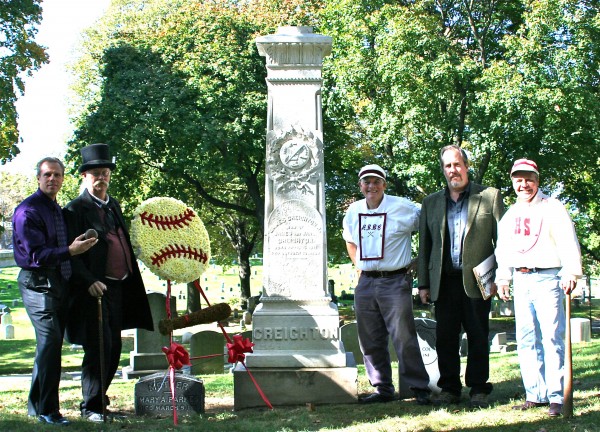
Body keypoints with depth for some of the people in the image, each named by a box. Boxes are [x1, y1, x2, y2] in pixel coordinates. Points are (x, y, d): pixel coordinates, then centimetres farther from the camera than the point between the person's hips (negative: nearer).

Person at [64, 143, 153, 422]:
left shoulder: (114, 206, 16)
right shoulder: (75, 209, -7)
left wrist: (130, 280, 16)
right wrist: (89, 281, -23)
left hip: (117, 286, 8)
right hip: (93, 288, -8)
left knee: (114, 348, 13)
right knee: (99, 347, -7)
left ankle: (99, 398, 27)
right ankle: (90, 406, 4)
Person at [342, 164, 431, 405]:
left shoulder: (403, 208, -6)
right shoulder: (353, 212, 9)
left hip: (395, 282, -5)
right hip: (365, 283, 5)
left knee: (404, 338, -8)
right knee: (370, 340, 8)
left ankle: (420, 388, 2)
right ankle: (382, 389, 18)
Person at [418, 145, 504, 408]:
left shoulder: (489, 196, 5)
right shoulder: (431, 202, 14)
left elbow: (501, 239, 3)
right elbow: (424, 246, 15)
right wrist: (423, 283, 9)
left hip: (477, 280, -3)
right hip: (444, 282, 3)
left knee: (478, 337, 2)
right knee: (445, 337, 4)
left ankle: (479, 390, 11)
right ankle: (449, 389, 13)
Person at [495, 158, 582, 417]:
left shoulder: (552, 208, -1)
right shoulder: (509, 215, 18)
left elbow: (568, 241, -9)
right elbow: (503, 250, 23)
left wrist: (571, 272, -19)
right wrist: (502, 279, 16)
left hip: (547, 278, -6)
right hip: (521, 280, 6)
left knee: (552, 337, -9)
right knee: (526, 339, 5)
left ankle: (556, 396, -8)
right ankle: (535, 395, 11)